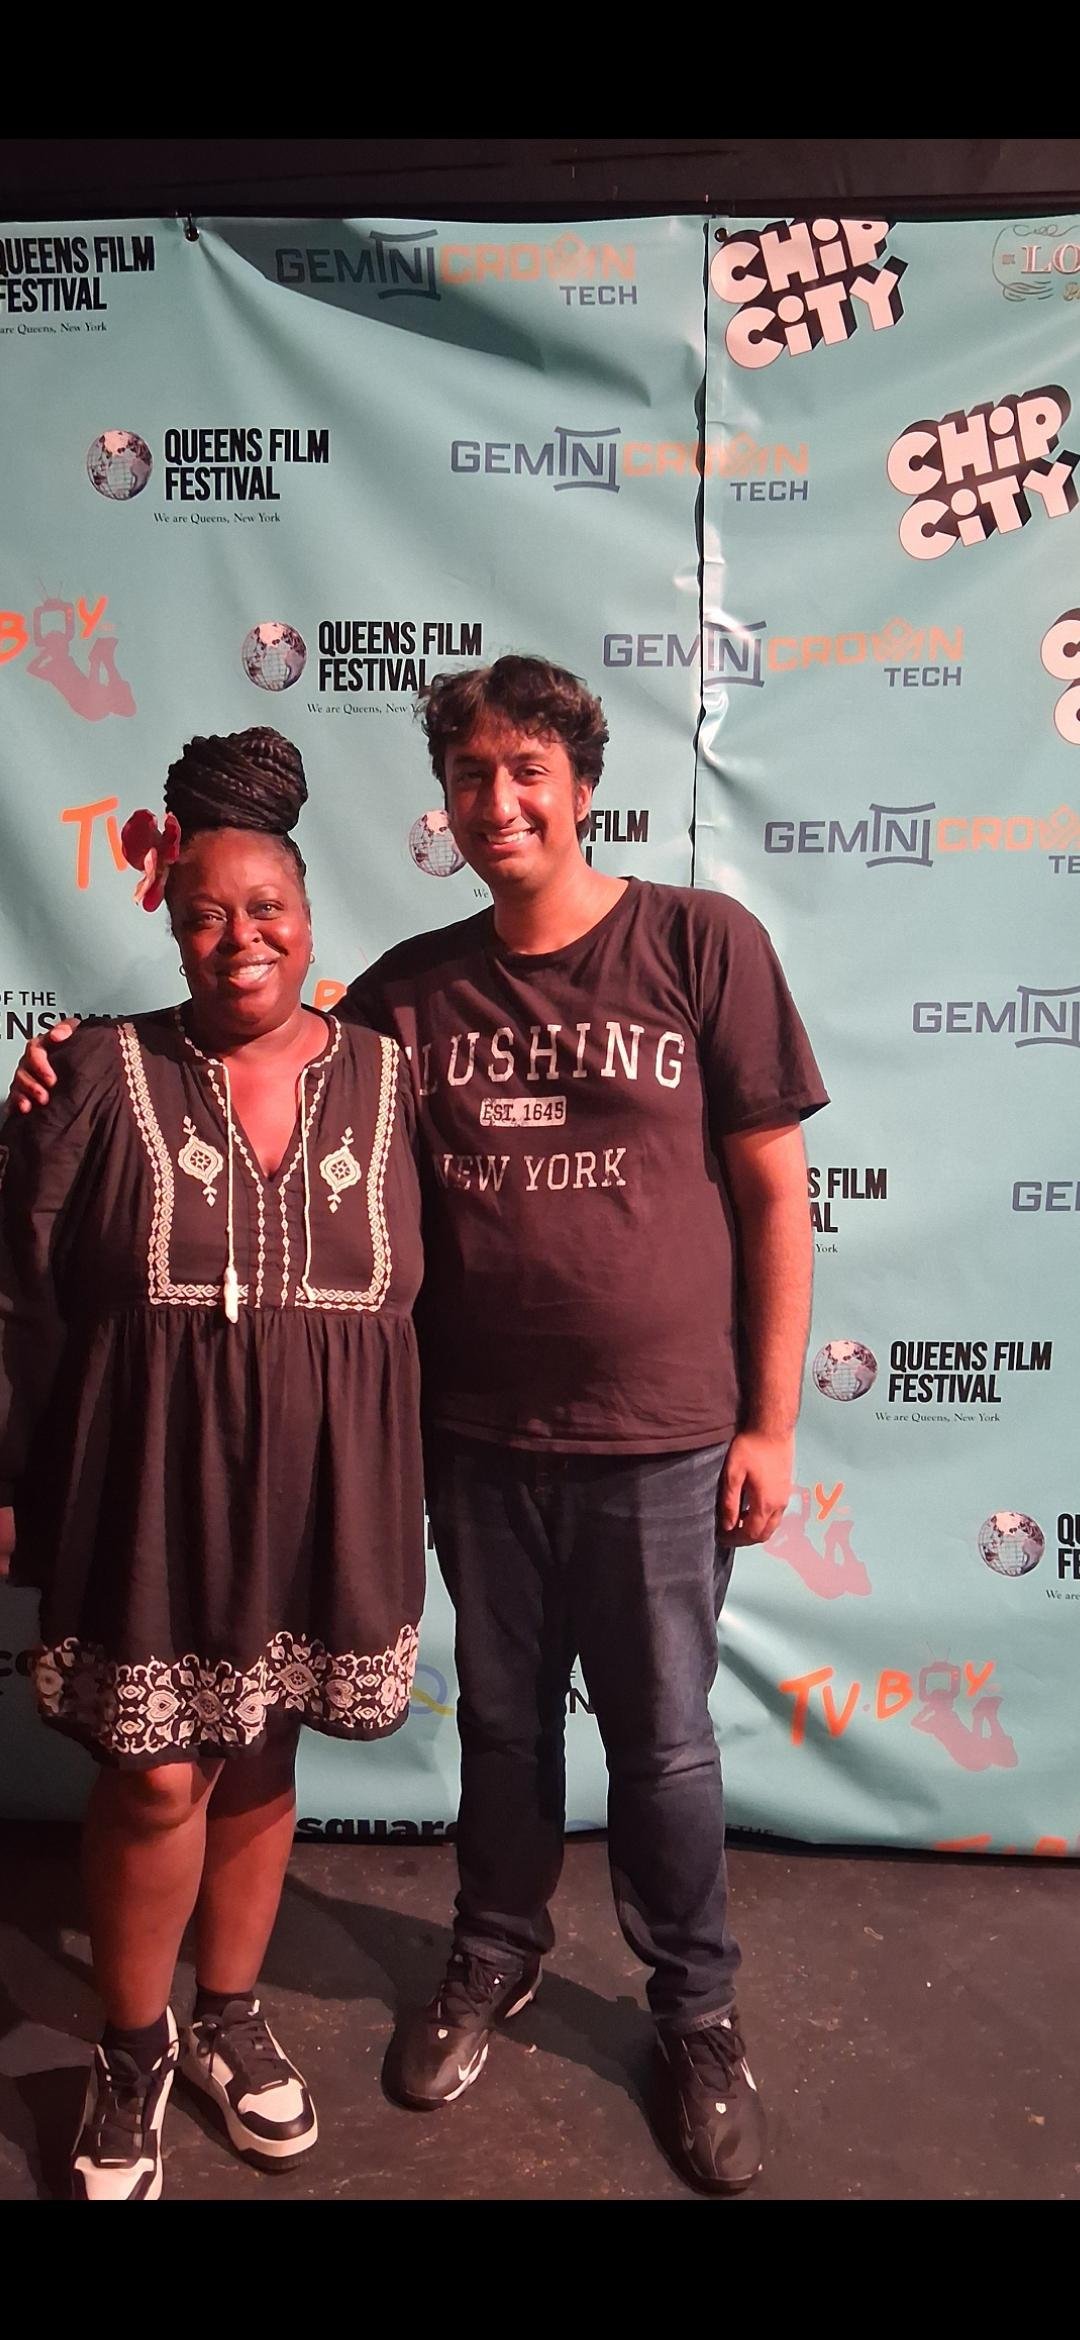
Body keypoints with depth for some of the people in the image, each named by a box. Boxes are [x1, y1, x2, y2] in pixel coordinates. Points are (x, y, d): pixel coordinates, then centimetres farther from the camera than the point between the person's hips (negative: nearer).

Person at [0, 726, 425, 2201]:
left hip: (324, 1487, 2)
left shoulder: (384, 1080, 1)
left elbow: (424, 1291, 6)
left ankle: (230, 2024, 41)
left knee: (260, 1765, 16)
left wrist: (409, 1482, 8)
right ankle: (133, 2055, 33)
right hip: (151, 1485, -2)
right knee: (156, 1779, 6)